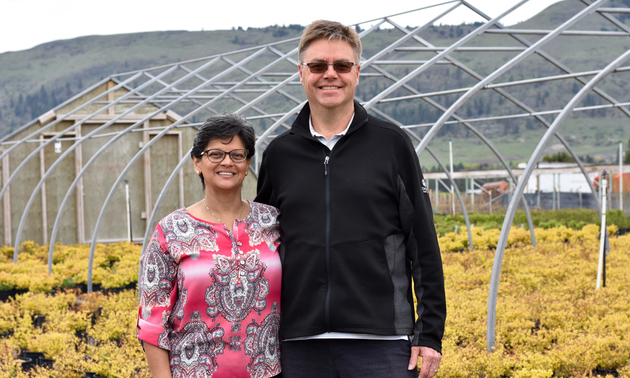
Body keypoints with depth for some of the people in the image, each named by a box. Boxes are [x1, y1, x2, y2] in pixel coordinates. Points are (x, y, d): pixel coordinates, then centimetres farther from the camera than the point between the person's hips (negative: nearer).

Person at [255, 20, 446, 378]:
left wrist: (430, 333, -2)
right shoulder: (279, 154, 9)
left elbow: (424, 245, 2)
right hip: (300, 346, 2)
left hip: (382, 341, -2)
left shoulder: (392, 143, 3)